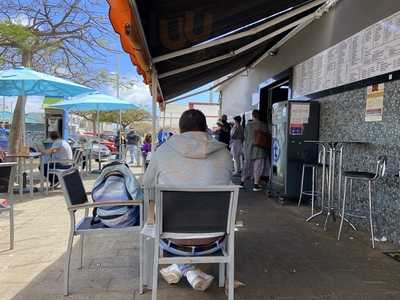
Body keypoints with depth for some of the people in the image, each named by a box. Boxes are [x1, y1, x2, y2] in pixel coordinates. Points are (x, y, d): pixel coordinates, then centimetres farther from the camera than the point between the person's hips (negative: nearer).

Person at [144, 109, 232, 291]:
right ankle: (188, 271, 29)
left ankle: (186, 269, 19)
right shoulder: (224, 153, -4)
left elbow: (147, 187, 8)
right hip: (212, 242, 1)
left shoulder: (163, 151, -7)